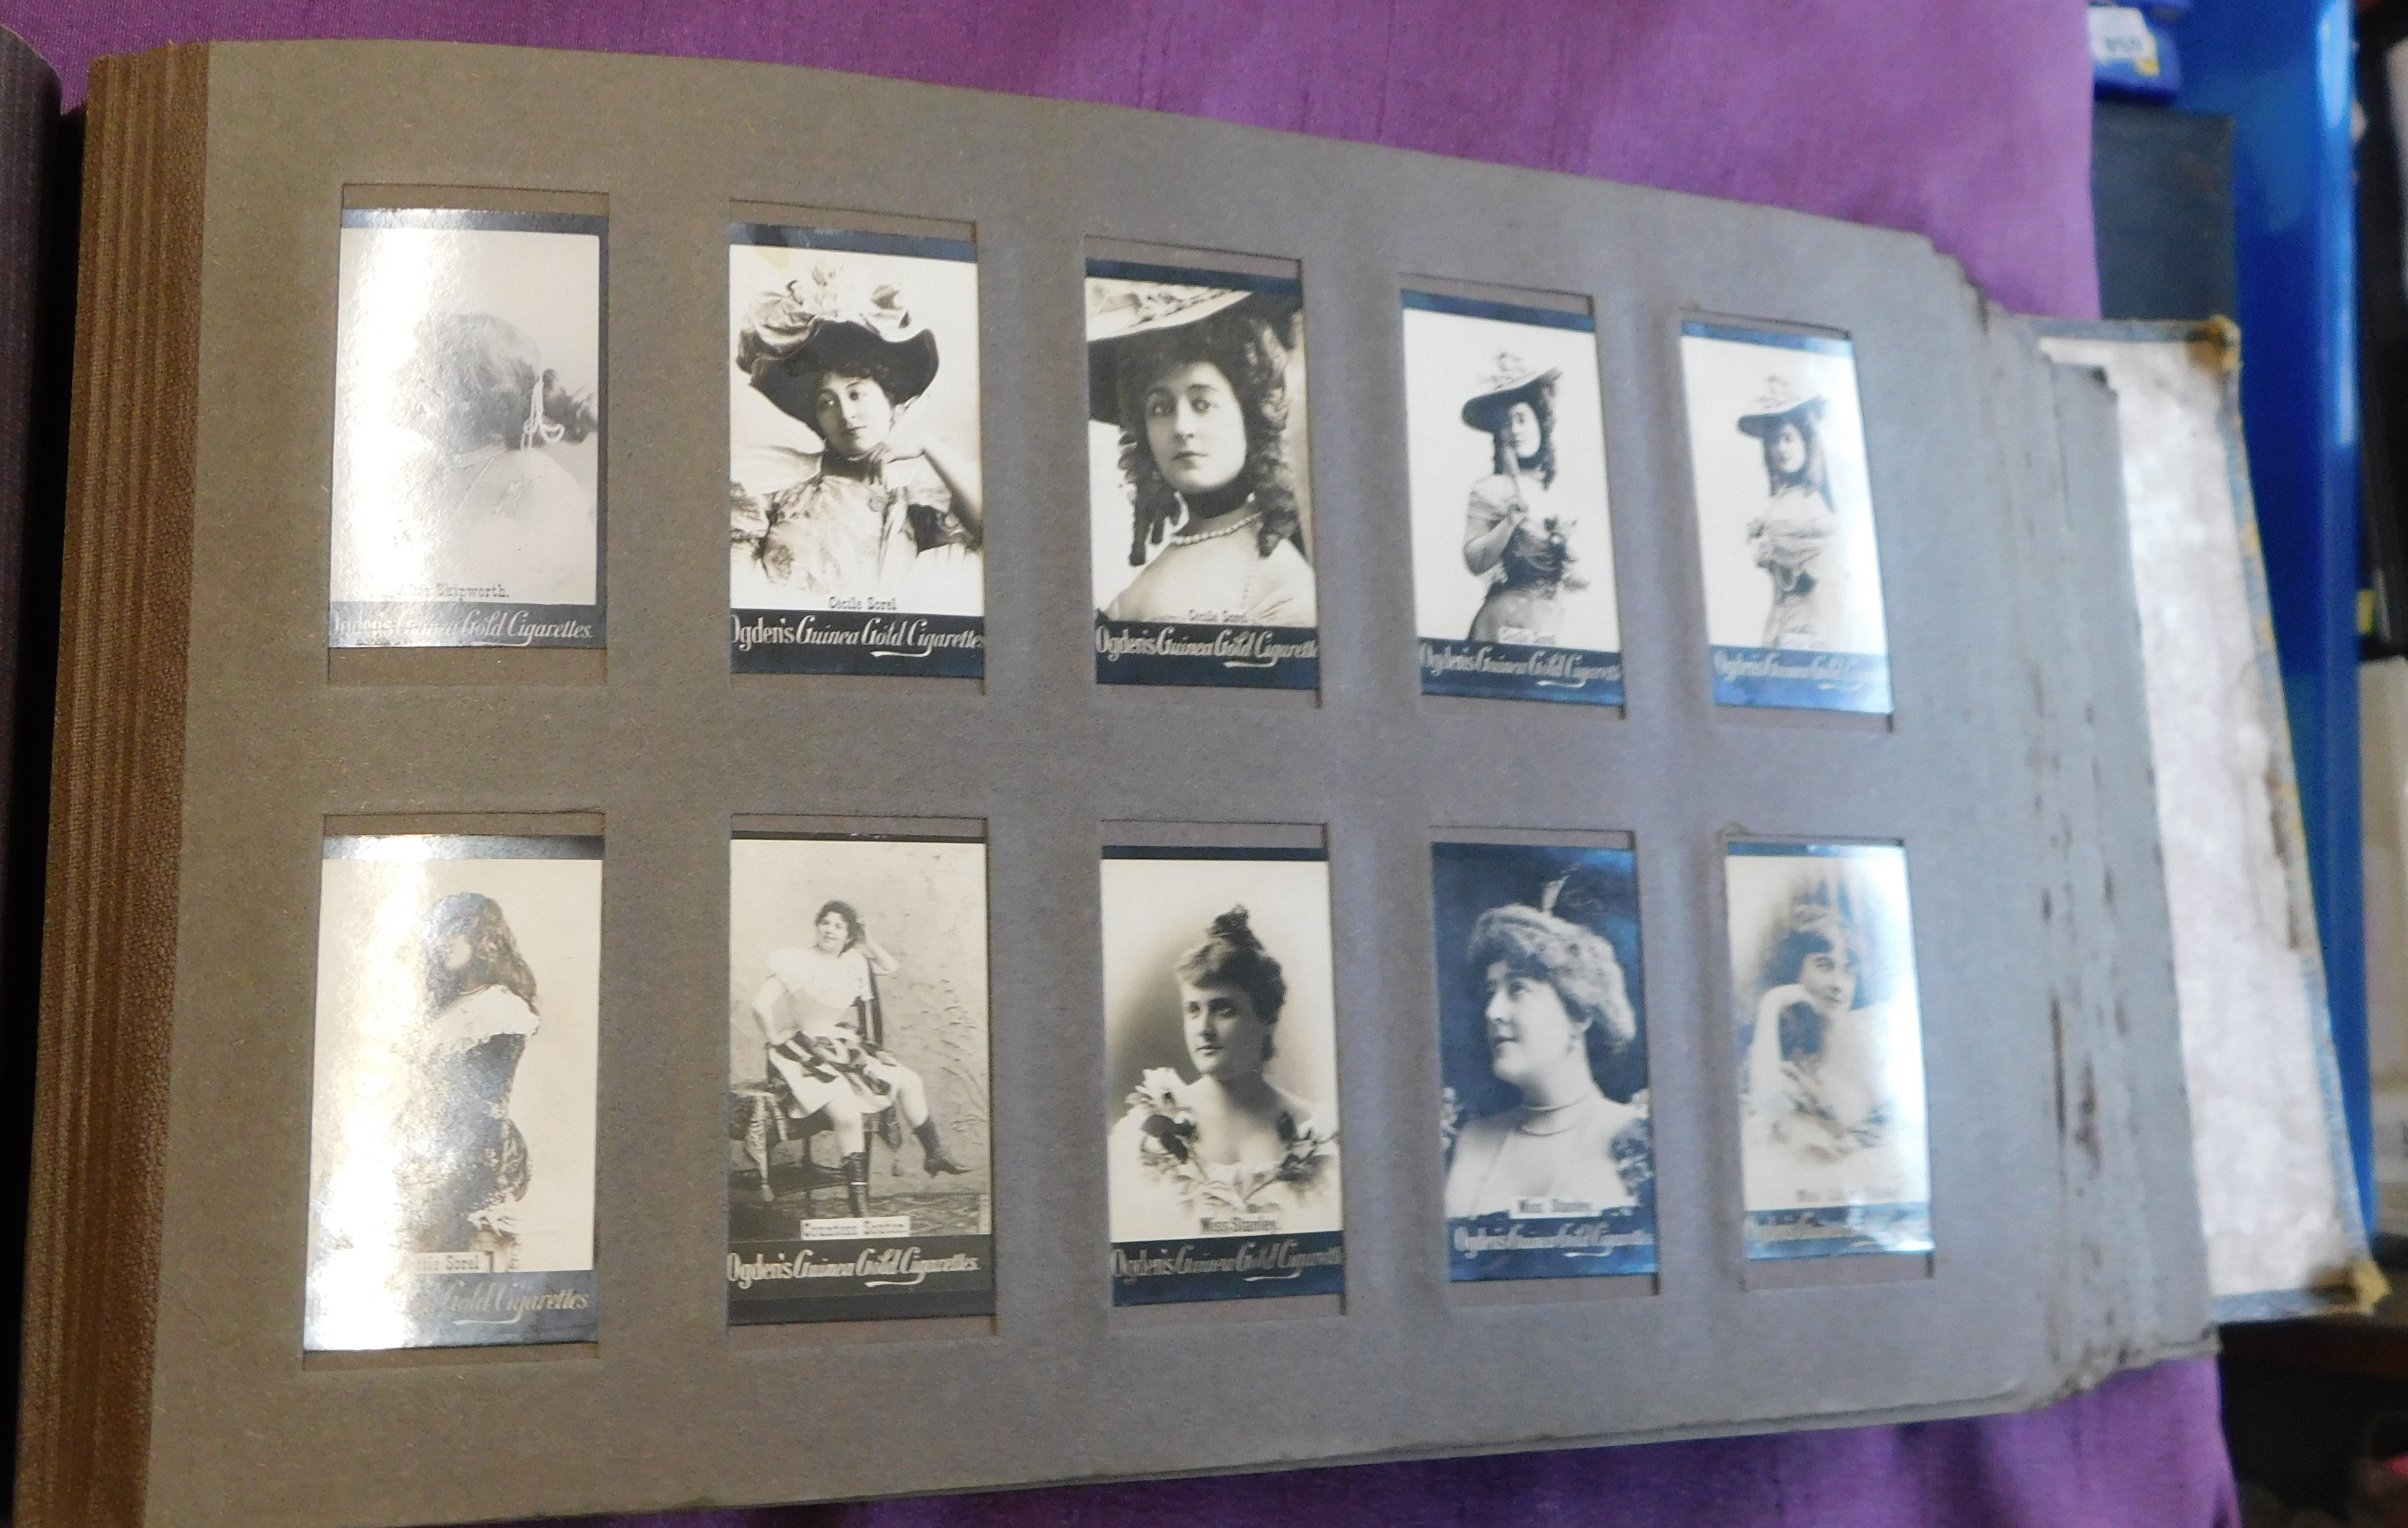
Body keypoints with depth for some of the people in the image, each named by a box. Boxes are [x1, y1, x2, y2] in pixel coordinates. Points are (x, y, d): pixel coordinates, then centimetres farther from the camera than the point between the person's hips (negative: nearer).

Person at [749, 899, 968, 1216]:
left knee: (910, 1082, 4)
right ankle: (859, 1209, -21)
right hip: (804, 1052, -8)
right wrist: (779, 1042, -10)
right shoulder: (797, 962, -10)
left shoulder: (852, 962, 9)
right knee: (848, 1114, -28)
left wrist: (866, 940, 11)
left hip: (843, 1047, 8)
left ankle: (934, 1154, 22)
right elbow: (761, 1005, -15)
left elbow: (892, 967, 23)